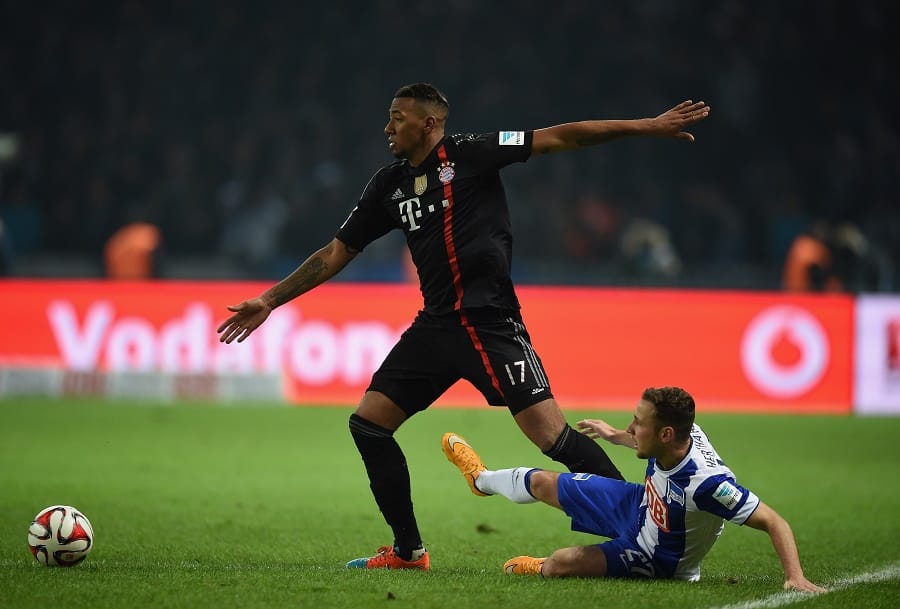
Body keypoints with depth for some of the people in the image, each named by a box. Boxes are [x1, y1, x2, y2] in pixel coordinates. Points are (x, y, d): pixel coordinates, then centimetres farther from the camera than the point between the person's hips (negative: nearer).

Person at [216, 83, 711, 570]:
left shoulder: (468, 154, -5)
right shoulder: (389, 185, 12)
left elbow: (559, 138, -9)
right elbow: (336, 253, 20)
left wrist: (648, 126, -14)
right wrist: (269, 301, 18)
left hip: (491, 324, -7)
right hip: (435, 325, 7)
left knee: (551, 434, -16)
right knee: (367, 423, 4)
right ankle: (408, 551, 14)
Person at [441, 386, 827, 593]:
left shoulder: (706, 482, -45)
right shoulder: (680, 433, -23)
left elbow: (774, 522, -42)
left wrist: (796, 577, -53)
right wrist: (616, 437, 19)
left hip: (659, 559, -7)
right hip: (640, 505, 7)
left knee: (558, 564, -20)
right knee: (542, 483, 16)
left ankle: (538, 568, 22)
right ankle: (483, 479, 53)